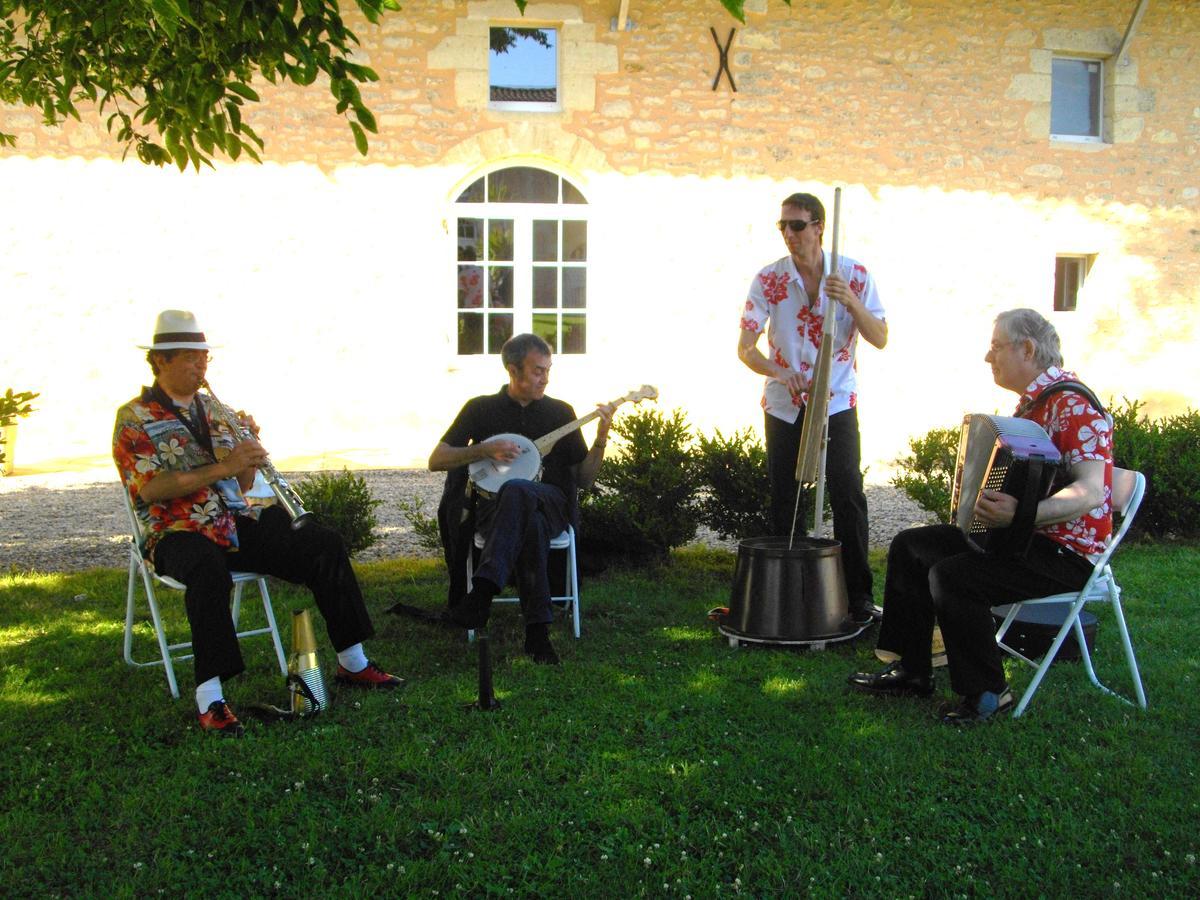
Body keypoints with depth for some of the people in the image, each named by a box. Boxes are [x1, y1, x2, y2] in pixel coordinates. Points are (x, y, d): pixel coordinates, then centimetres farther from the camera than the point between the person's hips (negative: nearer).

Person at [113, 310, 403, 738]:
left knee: (324, 543, -8)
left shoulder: (212, 408, 17)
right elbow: (151, 489, -17)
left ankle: (352, 662, 0)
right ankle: (210, 699, -38)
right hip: (178, 532, -6)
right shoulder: (134, 418, -1)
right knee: (209, 569, -40)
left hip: (236, 523, 6)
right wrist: (222, 467, -23)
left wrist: (248, 450, -4)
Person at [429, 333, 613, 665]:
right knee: (529, 525, -39)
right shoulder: (481, 408, 11)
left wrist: (601, 440, -4)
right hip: (492, 506, 1)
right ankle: (537, 631, -40)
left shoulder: (560, 411, 15)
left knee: (515, 490, -39)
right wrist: (485, 450, -9)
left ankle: (483, 590, -51)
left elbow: (583, 479, 13)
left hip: (550, 504, -1)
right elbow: (435, 461, 5)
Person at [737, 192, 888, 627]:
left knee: (848, 496, -9)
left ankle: (859, 595, 1)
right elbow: (745, 347, -8)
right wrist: (780, 373, -28)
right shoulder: (768, 279, -6)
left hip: (836, 403, -1)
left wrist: (849, 300, -24)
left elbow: (880, 339, -8)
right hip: (783, 406, 1)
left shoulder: (854, 275, -5)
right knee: (783, 502, 6)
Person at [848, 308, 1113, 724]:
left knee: (952, 575, -29)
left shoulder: (1072, 405, -19)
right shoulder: (1033, 401, 13)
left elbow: (1091, 492, -29)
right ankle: (912, 671, 12)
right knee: (909, 546, 6)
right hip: (1023, 536, 11)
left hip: (1065, 553, -10)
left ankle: (987, 693, -10)